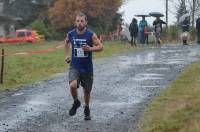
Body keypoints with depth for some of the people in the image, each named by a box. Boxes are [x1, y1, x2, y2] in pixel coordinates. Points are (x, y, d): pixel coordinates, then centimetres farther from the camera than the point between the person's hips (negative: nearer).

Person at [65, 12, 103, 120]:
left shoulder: (91, 35, -11)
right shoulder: (71, 34, -4)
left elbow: (100, 47, -7)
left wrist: (90, 48, -24)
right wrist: (67, 54, 13)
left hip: (87, 68, 0)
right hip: (74, 66, 0)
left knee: (87, 90, 13)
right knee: (73, 85, -24)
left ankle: (86, 109, 38)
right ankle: (76, 102, 6)